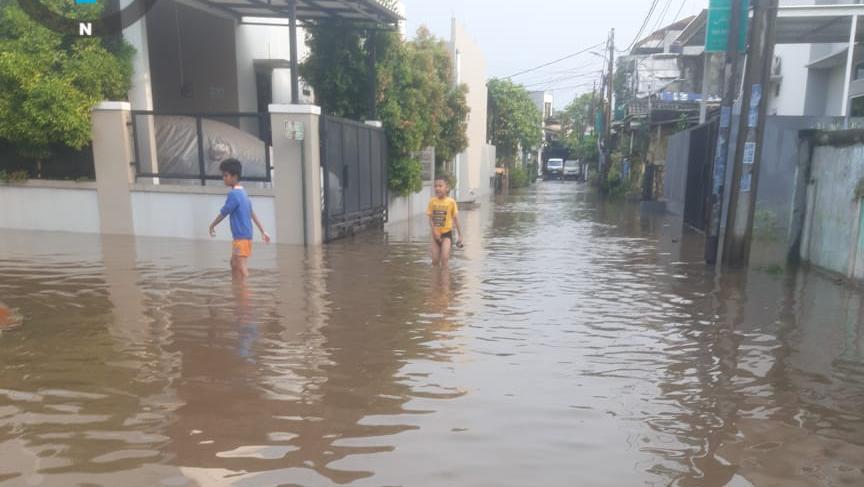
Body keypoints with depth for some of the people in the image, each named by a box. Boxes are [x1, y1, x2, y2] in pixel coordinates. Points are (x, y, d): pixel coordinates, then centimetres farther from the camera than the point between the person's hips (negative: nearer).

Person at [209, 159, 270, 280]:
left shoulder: (233, 194, -15)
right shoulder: (242, 192, 13)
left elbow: (223, 213, -9)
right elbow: (253, 213, 15)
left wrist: (212, 225, 8)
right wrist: (263, 231, 16)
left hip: (241, 237, -10)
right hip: (244, 235, 10)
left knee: (241, 266, -11)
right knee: (234, 264, 18)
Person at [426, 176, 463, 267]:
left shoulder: (451, 202, -9)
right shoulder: (432, 201, -3)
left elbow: (456, 219, -2)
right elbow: (430, 218, -1)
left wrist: (460, 235, 0)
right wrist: (435, 231, -15)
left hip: (447, 233, -3)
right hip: (436, 234, 3)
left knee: (444, 258, -15)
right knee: (435, 260, 7)